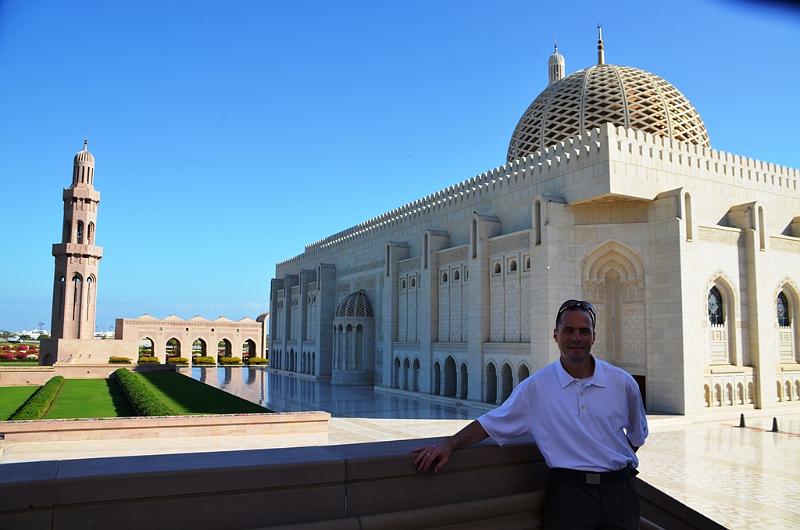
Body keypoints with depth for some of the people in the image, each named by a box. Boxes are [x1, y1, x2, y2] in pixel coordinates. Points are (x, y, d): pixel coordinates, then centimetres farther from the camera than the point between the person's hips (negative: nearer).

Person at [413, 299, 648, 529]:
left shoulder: (623, 382, 0)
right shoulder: (536, 387, -5)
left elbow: (637, 434, 17)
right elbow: (491, 424, -4)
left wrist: (616, 461, 10)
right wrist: (449, 444, -16)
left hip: (618, 488, 2)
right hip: (567, 491, -2)